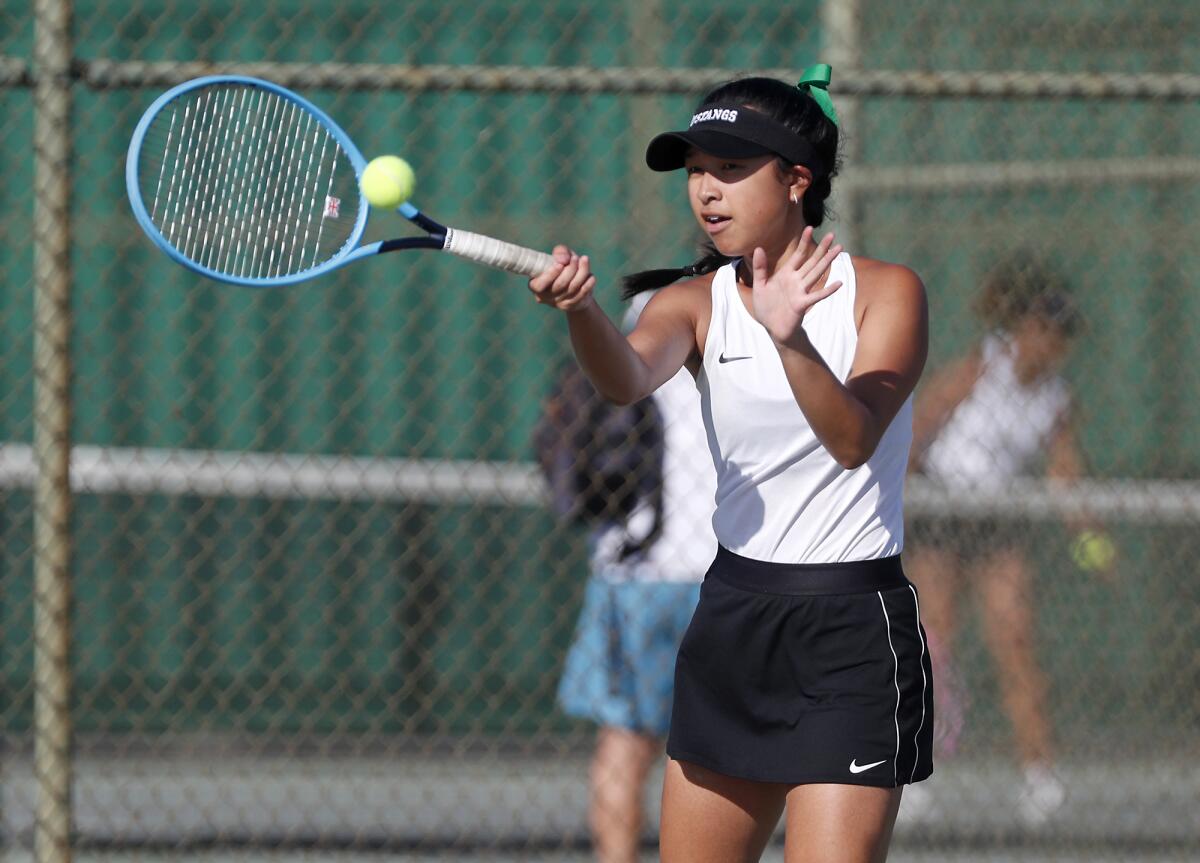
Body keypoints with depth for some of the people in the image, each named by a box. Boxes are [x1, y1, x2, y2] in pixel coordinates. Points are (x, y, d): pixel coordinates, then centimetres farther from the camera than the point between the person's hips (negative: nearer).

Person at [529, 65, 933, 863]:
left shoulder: (884, 291, -6)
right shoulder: (697, 302, 2)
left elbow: (855, 439, -22)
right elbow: (629, 377, -21)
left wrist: (789, 339, -39)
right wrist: (583, 310, -43)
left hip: (854, 626, -5)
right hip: (734, 617, 5)